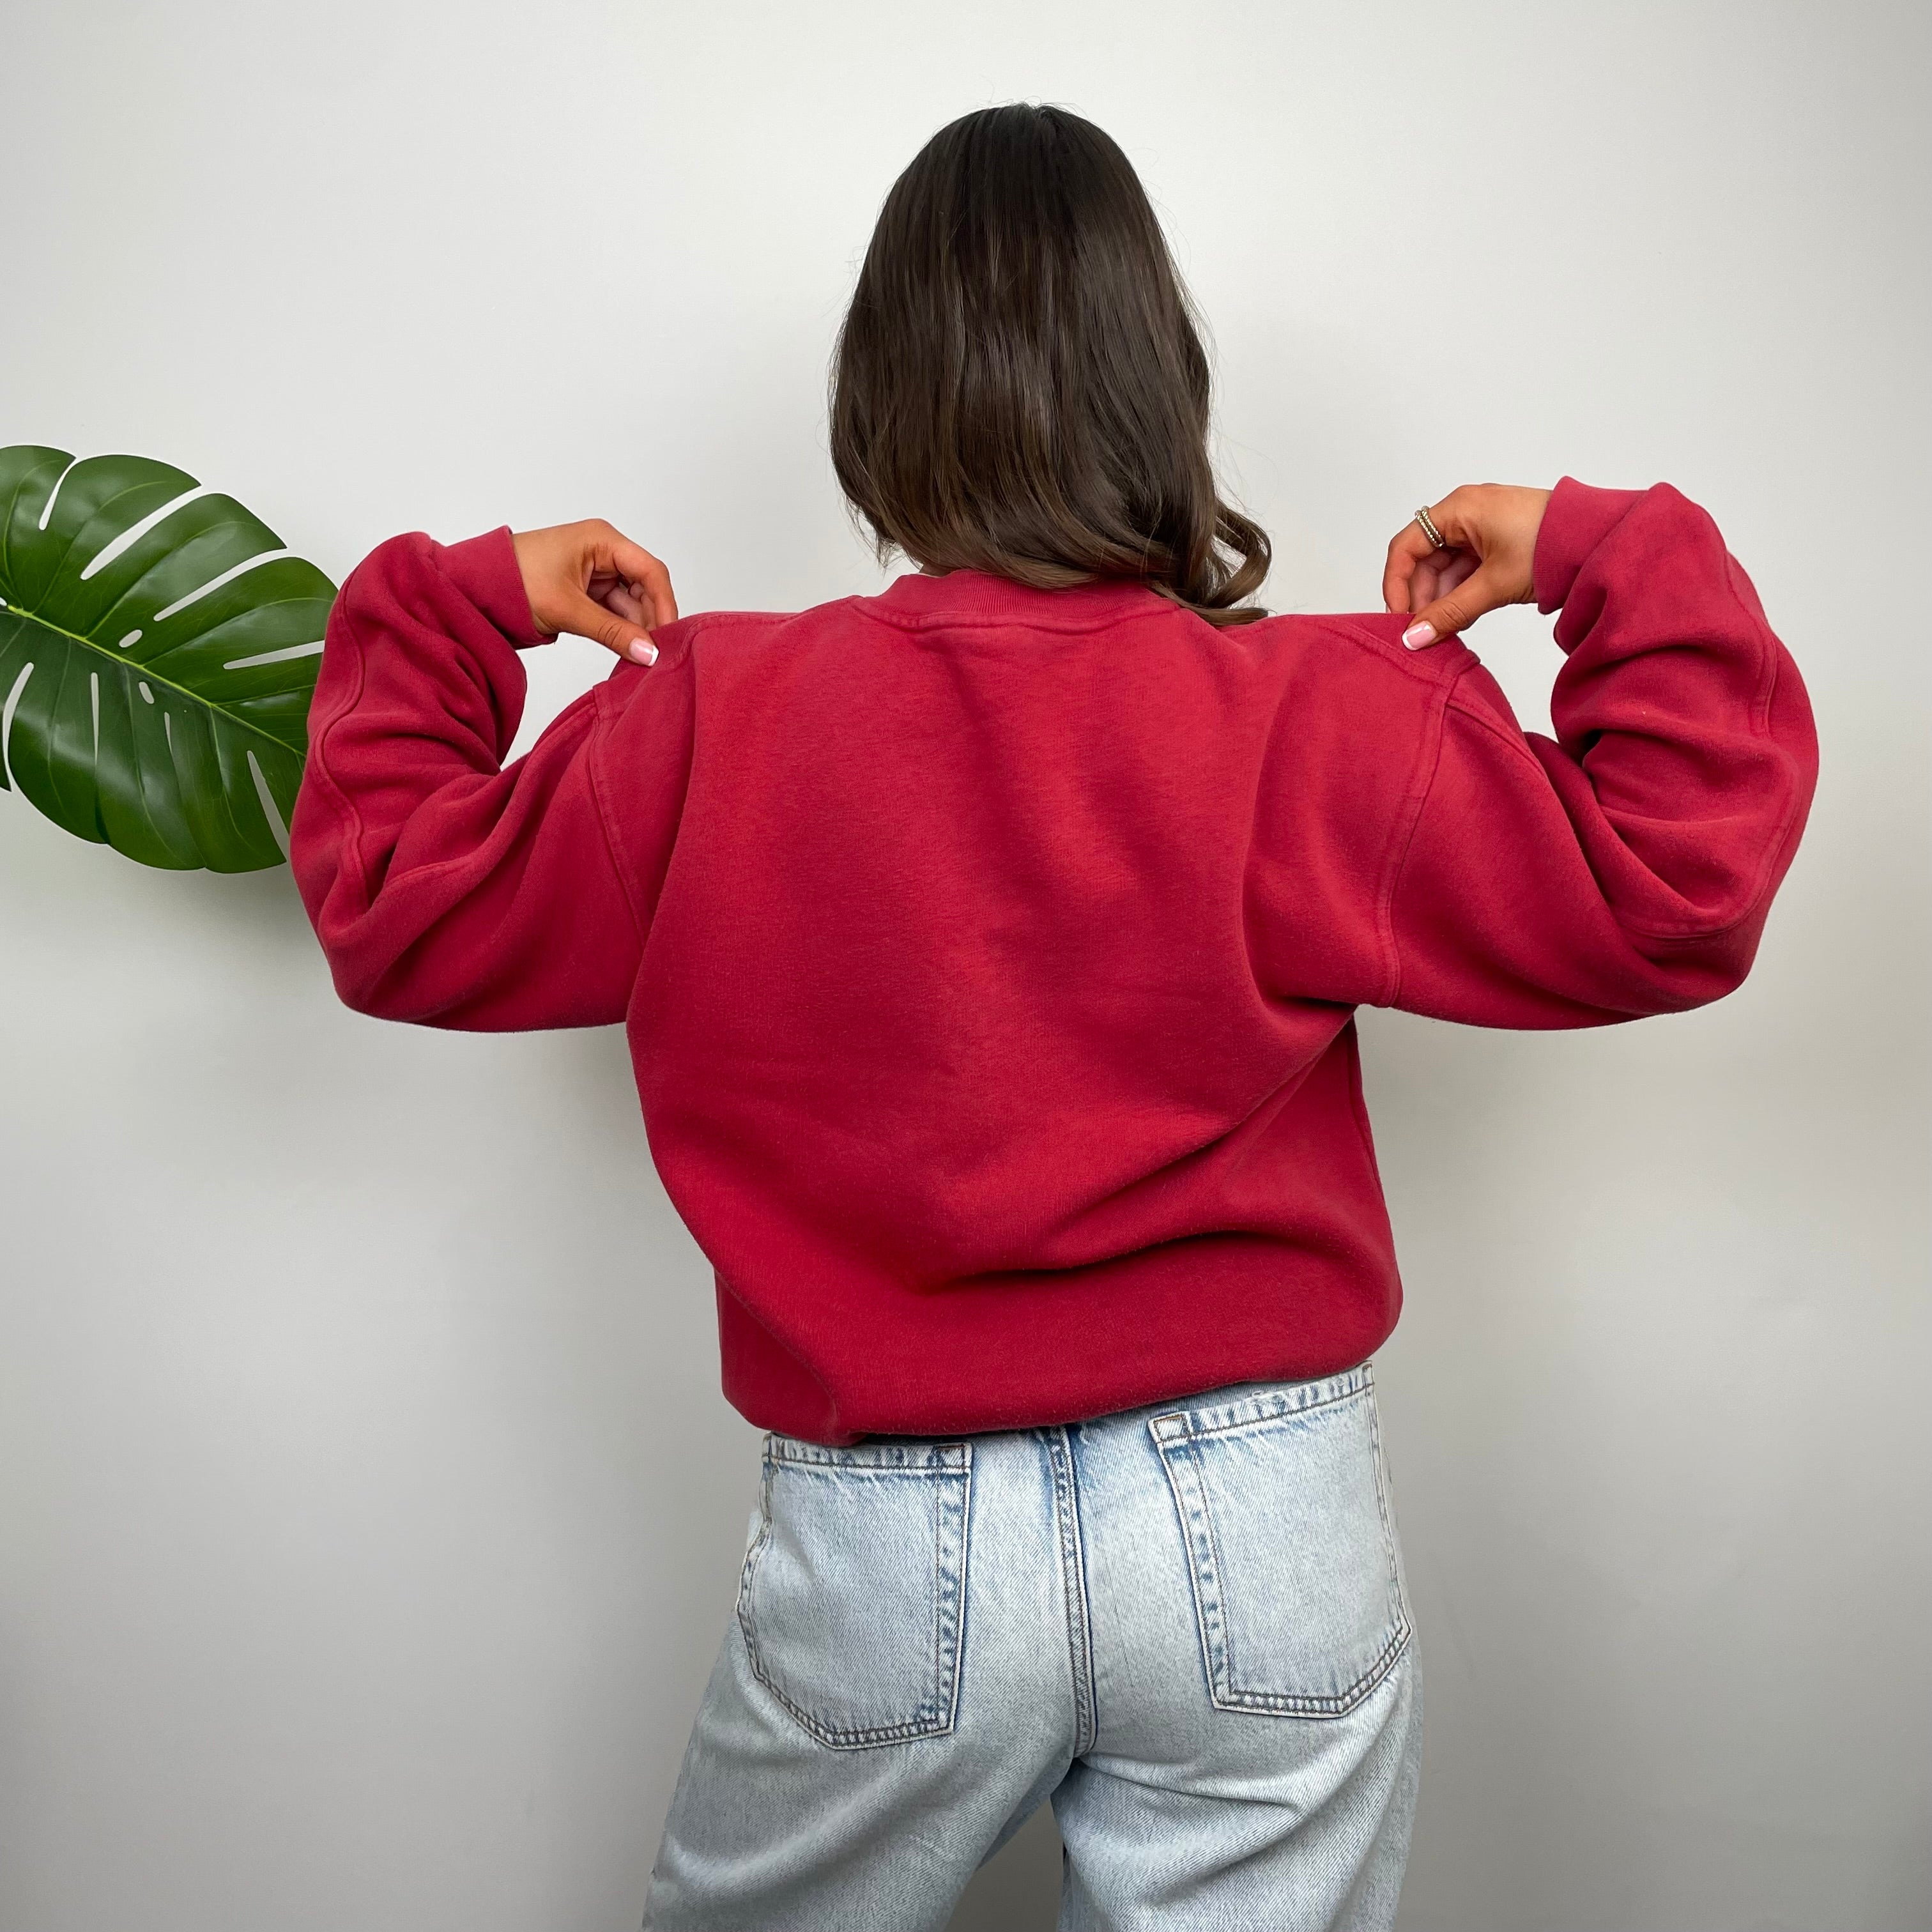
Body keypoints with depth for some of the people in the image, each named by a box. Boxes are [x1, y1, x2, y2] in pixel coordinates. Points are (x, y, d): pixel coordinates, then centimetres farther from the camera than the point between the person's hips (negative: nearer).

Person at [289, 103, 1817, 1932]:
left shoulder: (709, 724, -9)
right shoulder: (1332, 721, -12)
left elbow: (396, 907, 2)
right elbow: (1675, 894, -5)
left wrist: (455, 602, 12)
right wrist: (1612, 554, 2)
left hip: (886, 1552, 0)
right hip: (1268, 1531, 1)